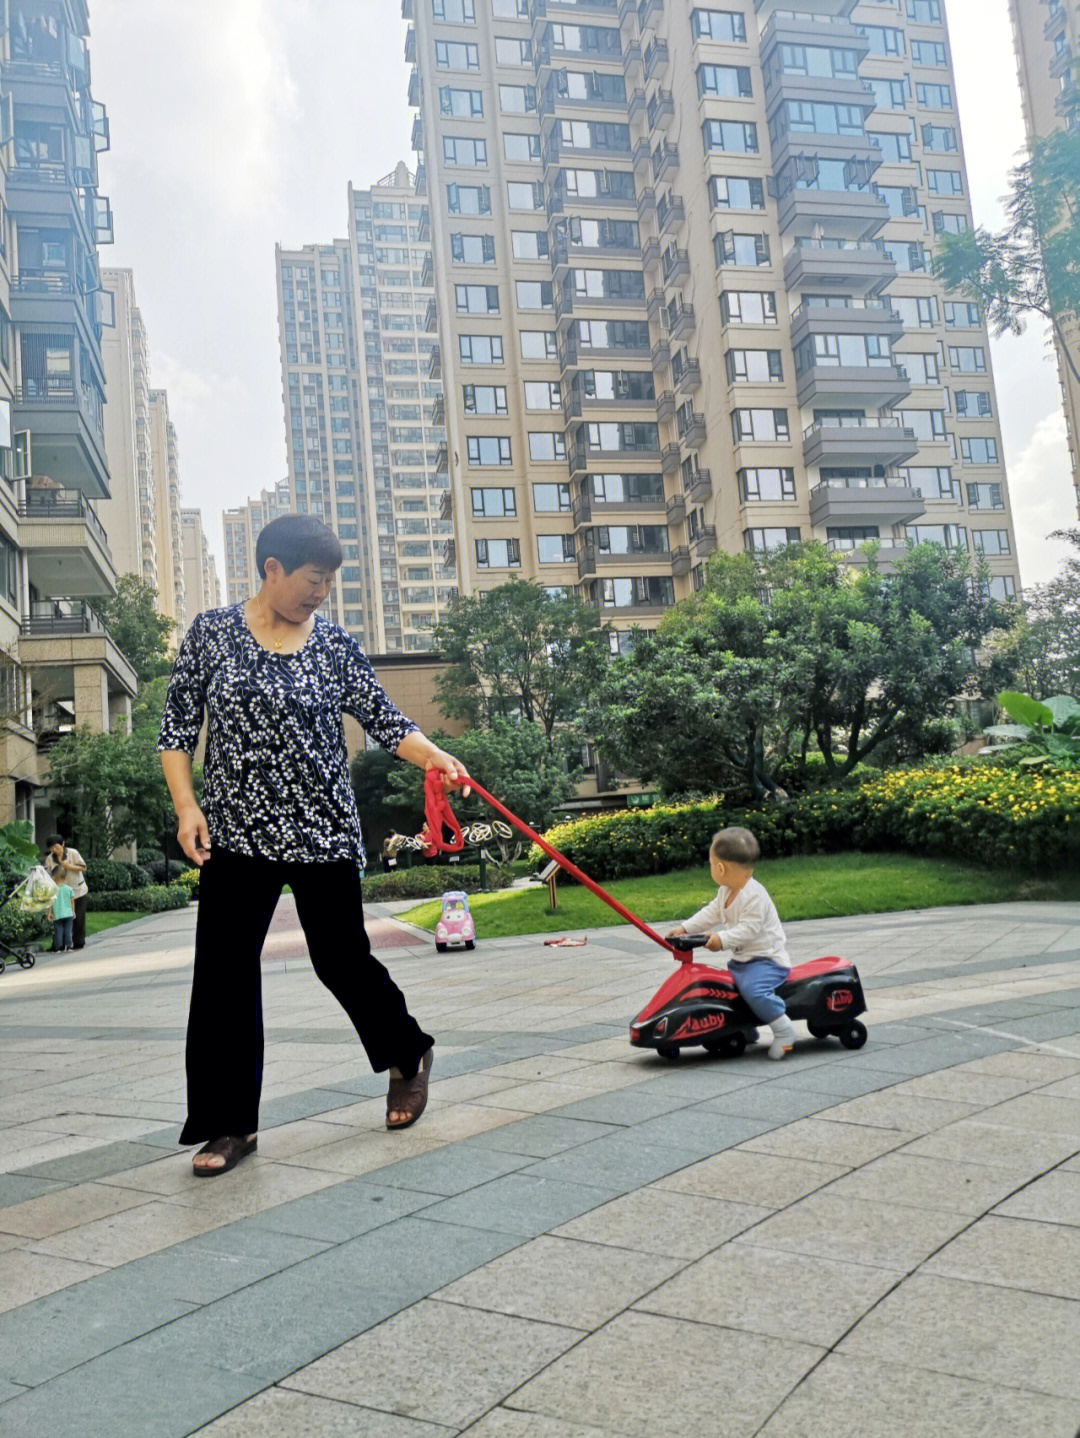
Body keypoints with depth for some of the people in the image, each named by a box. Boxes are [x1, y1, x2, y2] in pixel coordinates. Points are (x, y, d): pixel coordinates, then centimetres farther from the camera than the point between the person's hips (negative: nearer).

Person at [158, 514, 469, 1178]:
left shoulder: (336, 645, 2)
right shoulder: (212, 632, 2)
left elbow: (382, 716, 0)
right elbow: (178, 725, 4)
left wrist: (433, 755, -19)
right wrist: (186, 805, -7)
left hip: (323, 831, -1)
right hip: (237, 832, 1)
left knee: (341, 959, 6)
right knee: (225, 971, 0)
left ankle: (410, 1054, 33)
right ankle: (232, 1125, 13)